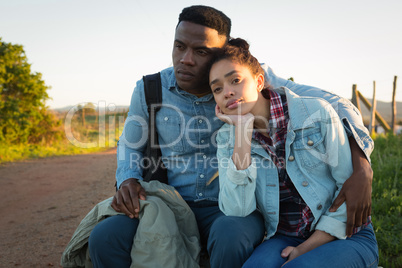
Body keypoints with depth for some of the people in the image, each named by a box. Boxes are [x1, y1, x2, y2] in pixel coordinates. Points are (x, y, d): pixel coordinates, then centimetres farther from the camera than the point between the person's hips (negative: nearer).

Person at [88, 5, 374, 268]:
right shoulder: (149, 90, -5)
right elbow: (130, 146, 13)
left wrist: (362, 169, -27)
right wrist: (127, 182, -11)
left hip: (235, 211, -2)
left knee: (230, 239, -38)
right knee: (105, 238, -23)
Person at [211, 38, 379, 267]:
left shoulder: (316, 113, -10)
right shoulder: (227, 138, -2)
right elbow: (237, 210, -17)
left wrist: (307, 248, -12)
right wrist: (243, 128, -19)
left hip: (345, 236, -1)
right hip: (285, 239, 2)